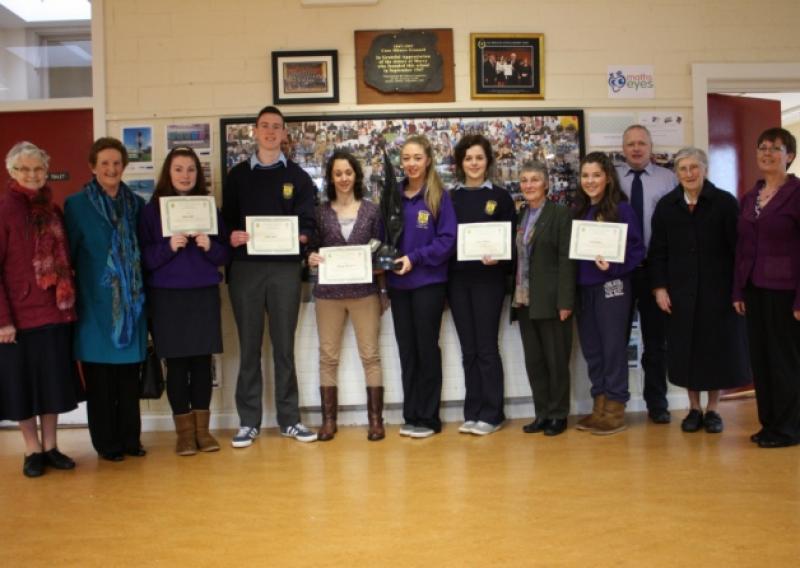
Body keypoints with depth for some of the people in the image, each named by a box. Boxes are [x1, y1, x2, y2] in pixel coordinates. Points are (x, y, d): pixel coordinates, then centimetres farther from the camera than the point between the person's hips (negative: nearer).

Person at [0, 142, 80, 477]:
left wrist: (71, 304, 6)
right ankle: (32, 450, 19)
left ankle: (51, 447, 23)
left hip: (55, 313, 5)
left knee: (54, 382, 11)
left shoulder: (53, 210, 9)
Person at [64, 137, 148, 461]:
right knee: (99, 376, 3)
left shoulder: (135, 203, 9)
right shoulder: (76, 205, 0)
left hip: (131, 302, 3)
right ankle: (106, 443, 14)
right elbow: (68, 254, 0)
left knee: (129, 374, 7)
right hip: (95, 303, -3)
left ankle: (130, 438, 19)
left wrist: (141, 291, 6)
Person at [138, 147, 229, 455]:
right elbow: (144, 257, -3)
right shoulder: (152, 210, 2)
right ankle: (184, 430, 13)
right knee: (176, 363, 2)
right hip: (167, 296, -2)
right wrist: (168, 246, -19)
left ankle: (202, 427, 16)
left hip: (204, 294, 2)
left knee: (202, 361, 4)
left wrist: (209, 246, -13)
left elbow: (224, 255, 7)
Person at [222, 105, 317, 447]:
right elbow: (226, 221, 8)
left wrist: (297, 237, -17)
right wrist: (233, 236, -13)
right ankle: (248, 422, 12)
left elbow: (307, 225, 4)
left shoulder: (297, 176, 11)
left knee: (284, 345, 5)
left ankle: (289, 419, 13)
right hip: (245, 268, 0)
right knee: (249, 346, 4)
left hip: (285, 268, 0)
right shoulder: (237, 175, 12)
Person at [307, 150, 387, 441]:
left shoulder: (371, 210, 5)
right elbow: (313, 249, 8)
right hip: (328, 292, 1)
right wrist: (311, 259, -15)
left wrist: (384, 290, 4)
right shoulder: (320, 212, 5)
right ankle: (328, 420, 15)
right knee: (328, 356, 5)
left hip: (365, 290, -1)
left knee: (370, 355, 1)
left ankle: (376, 419, 9)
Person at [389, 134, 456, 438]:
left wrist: (415, 258, -18)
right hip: (398, 284, 4)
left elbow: (448, 239, -9)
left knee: (426, 349, 4)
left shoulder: (439, 197, -4)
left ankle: (428, 418, 14)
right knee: (407, 350, 10)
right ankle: (411, 416, 20)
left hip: (429, 283, -4)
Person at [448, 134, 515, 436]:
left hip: (488, 278, -3)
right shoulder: (450, 198, 10)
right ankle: (473, 413, 15)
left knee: (486, 347, -1)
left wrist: (498, 258, -18)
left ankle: (491, 414, 8)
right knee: (468, 349, 7)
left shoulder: (500, 197, 4)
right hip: (457, 279, 3)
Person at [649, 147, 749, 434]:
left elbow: (738, 248, -3)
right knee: (686, 349, 6)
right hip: (680, 291, 2)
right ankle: (694, 408, 20)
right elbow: (658, 252, 4)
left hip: (718, 289, -1)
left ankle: (712, 409, 20)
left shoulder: (725, 202, -2)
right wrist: (659, 287, -4)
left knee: (717, 348, 5)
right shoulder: (666, 206, 5)